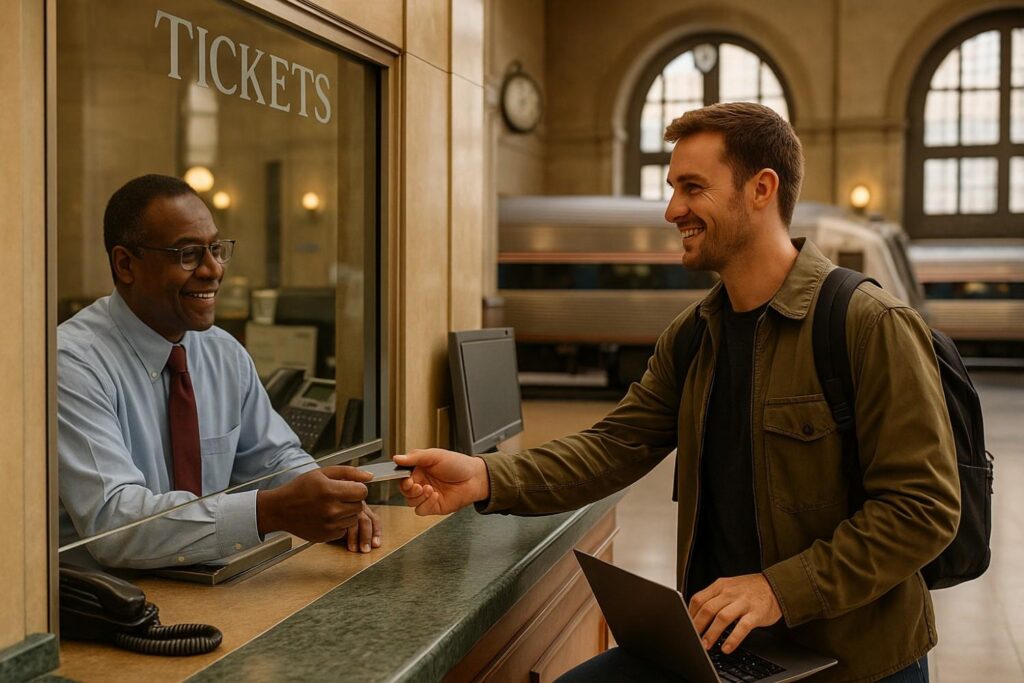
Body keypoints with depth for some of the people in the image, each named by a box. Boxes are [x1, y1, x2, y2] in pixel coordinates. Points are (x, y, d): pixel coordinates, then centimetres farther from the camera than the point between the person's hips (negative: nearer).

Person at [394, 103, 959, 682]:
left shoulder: (875, 328, -15)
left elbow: (925, 506, -17)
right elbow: (617, 445, 2)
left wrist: (782, 588, -24)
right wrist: (487, 478, -13)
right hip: (718, 635, 5)